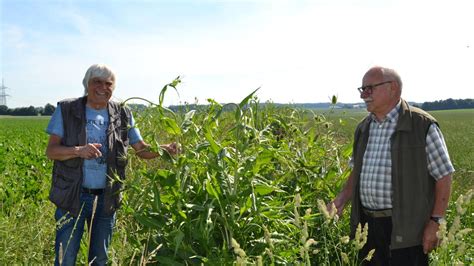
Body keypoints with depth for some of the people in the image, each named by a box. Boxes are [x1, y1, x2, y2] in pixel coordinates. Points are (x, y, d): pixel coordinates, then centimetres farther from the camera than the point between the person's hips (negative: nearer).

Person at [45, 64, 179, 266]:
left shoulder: (122, 115, 2)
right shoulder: (66, 110, -4)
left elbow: (141, 149, 4)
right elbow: (51, 151, -8)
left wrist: (164, 149, -17)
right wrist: (78, 151, -28)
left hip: (106, 198, 2)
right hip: (72, 196, -2)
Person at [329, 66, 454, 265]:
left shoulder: (422, 125, -10)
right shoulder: (363, 128, 9)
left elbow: (443, 176, -8)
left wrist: (435, 223, -12)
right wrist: (342, 198, 2)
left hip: (406, 230, -5)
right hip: (368, 226, 6)